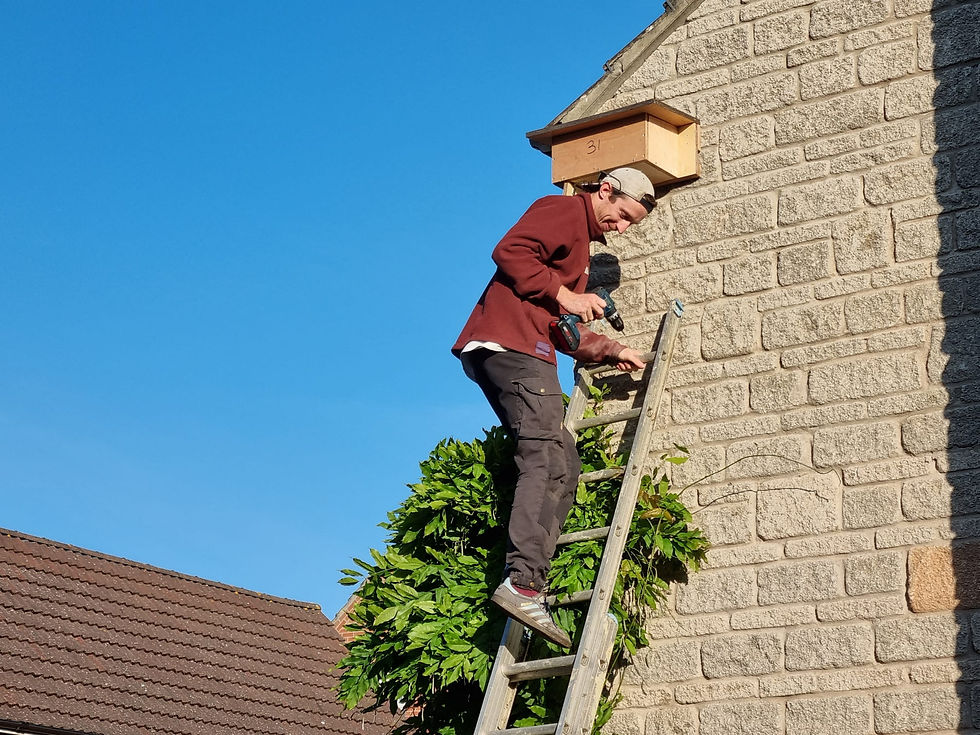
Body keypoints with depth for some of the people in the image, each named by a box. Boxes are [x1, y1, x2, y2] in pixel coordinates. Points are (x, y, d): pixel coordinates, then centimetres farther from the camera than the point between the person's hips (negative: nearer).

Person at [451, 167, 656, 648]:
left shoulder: (582, 247, 34)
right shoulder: (563, 212, 4)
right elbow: (510, 252, -13)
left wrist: (609, 349, 18)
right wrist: (565, 296, -10)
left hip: (529, 351, 10)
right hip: (510, 341, -10)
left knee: (561, 465, 3)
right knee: (547, 458, -21)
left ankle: (529, 585, -7)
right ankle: (523, 581, -34)